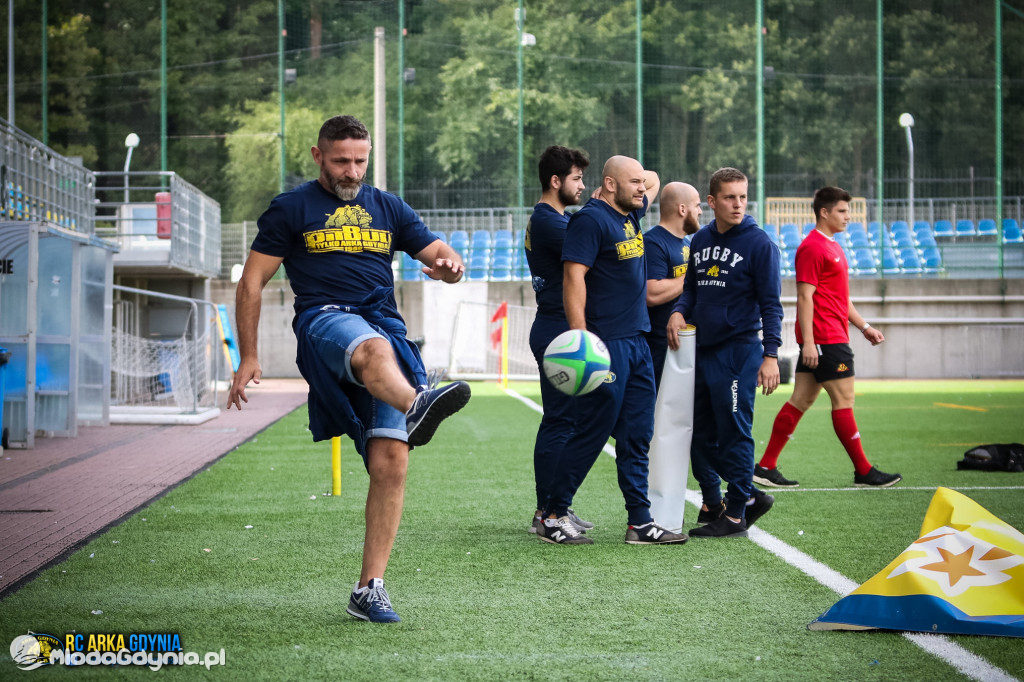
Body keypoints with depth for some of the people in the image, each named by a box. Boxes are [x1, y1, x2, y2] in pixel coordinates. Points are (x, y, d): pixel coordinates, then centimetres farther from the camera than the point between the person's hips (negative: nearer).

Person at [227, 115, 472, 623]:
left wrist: (450, 266, -6)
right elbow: (251, 283, 11)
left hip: (386, 327, 4)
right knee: (372, 348, -42)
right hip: (324, 320, -4)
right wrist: (248, 359, 3)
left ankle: (369, 589, -4)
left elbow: (441, 254, 21)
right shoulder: (291, 210, 12)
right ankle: (415, 407, -77)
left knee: (390, 462, -10)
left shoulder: (387, 208, 23)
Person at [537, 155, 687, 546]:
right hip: (606, 344, -9)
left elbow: (653, 180, 36)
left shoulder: (630, 214, 15)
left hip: (636, 342, 9)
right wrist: (581, 338, -24)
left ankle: (640, 522, 13)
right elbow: (573, 277, -18)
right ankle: (553, 518, 6)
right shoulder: (590, 219, -11)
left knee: (636, 436, 9)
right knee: (591, 433, -4)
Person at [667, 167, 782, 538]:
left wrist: (771, 355, -15)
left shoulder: (758, 243, -6)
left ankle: (736, 515, 4)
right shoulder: (701, 240, 11)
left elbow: (770, 304, -8)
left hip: (739, 351, -6)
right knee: (701, 435, 9)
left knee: (734, 434, -3)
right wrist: (679, 311, -1)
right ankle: (714, 503, 22)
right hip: (701, 351, 7)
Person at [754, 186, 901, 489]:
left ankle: (766, 467, 10)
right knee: (844, 400, -4)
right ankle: (864, 472, 1)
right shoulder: (812, 247, -12)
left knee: (801, 400, 9)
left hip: (833, 337, 10)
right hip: (824, 339, -10)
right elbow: (804, 297, -17)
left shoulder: (832, 247, 20)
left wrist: (864, 326, 21)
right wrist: (808, 342, -22)